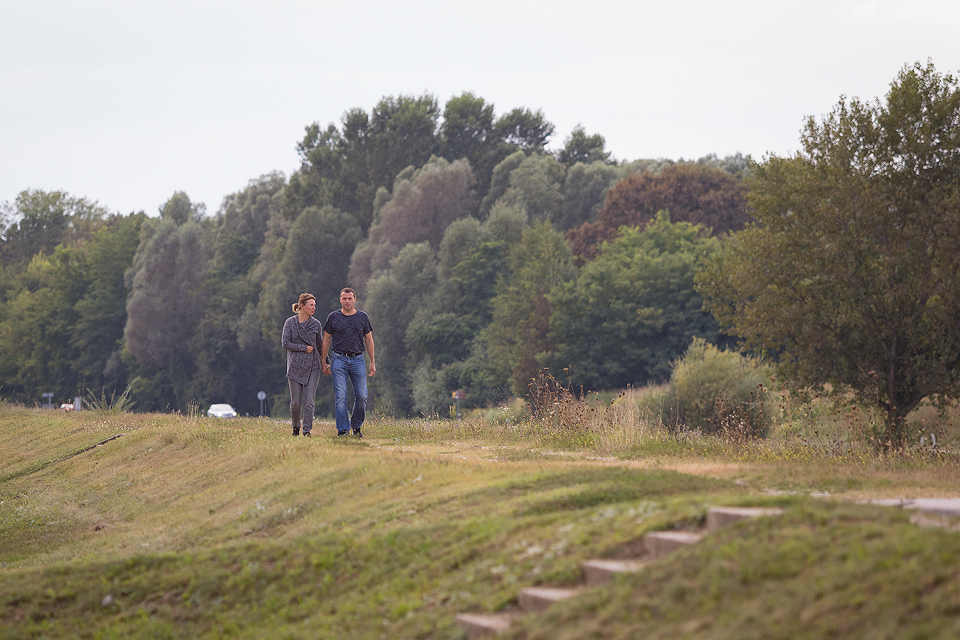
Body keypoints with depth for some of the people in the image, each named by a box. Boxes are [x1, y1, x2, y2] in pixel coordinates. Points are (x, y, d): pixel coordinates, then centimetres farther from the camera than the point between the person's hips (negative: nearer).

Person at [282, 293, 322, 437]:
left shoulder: (316, 324, 6)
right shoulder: (290, 322, -1)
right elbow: (285, 343, -6)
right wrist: (304, 348, -11)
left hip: (312, 366, 1)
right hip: (295, 367, -1)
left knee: (309, 401, -10)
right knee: (296, 402, 2)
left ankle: (307, 431, -11)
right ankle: (296, 427, 25)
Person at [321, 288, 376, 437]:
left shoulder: (363, 317, 7)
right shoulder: (333, 317, 4)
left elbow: (369, 340, 12)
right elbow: (326, 340, 9)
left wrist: (372, 362, 7)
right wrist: (324, 362, 5)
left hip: (357, 360, 1)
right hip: (339, 360, -1)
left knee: (361, 397, -4)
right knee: (340, 397, -7)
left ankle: (356, 426, 16)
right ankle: (342, 430, -4)